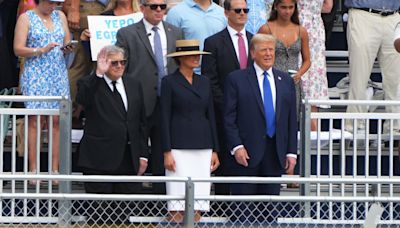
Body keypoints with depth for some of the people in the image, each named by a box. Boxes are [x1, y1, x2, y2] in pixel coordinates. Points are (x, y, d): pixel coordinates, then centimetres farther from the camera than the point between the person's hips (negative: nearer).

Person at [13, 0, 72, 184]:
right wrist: (41, 50, -18)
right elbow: (18, 49, -5)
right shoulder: (26, 18, 2)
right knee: (35, 121, -7)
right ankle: (33, 169, -5)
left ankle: (54, 169, -1)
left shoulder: (60, 16, 15)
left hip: (58, 75, 4)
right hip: (35, 76, -4)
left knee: (57, 121, -2)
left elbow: (67, 43, 16)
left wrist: (69, 48, -7)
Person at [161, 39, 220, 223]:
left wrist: (214, 150, 10)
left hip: (202, 147, 5)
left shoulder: (204, 82, 14)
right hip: (179, 146, -5)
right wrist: (167, 152, -10)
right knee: (177, 209, -7)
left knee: (197, 207, 1)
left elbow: (210, 116, 15)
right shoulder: (169, 82, -1)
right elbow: (165, 118, -4)